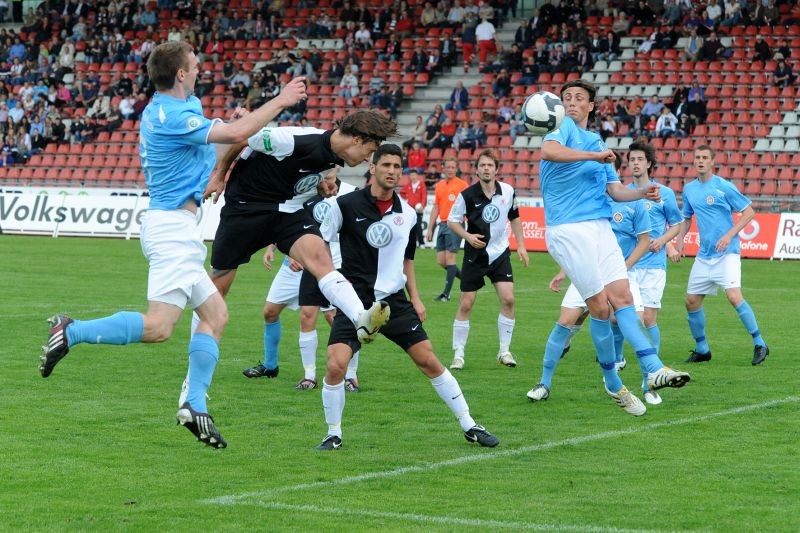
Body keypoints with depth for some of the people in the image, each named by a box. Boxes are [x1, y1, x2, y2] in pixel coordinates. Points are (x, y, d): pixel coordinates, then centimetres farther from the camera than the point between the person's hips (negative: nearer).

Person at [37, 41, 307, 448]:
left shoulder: (169, 109, 15)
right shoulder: (172, 116, -16)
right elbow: (238, 133, -19)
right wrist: (280, 101, -8)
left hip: (173, 229, 11)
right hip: (173, 227, -11)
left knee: (215, 314, 11)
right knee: (159, 327, -17)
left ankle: (195, 406, 8)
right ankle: (72, 332, -10)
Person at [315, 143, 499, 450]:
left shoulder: (408, 214, 6)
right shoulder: (346, 205, -7)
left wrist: (415, 298, 13)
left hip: (395, 300, 3)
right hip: (356, 299, -3)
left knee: (429, 361, 1)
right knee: (336, 365, -18)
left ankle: (469, 427, 13)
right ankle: (333, 434, 3)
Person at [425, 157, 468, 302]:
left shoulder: (462, 185, -3)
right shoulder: (439, 185, 14)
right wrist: (430, 229, 14)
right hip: (442, 224, 7)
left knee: (449, 258, -9)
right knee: (441, 261, 4)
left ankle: (446, 294, -6)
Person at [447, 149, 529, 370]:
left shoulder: (507, 191, -2)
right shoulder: (467, 195, -11)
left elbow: (514, 218, 14)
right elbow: (451, 221, -1)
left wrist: (521, 245, 8)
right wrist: (468, 236, -18)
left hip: (500, 254, 2)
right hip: (475, 255, -2)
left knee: (508, 300, -10)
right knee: (466, 304, -2)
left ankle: (504, 351, 2)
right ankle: (458, 354, 9)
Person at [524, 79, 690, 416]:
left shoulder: (597, 142, 22)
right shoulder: (564, 127, -1)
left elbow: (614, 190, 23)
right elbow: (549, 151, -25)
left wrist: (642, 193, 4)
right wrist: (594, 156, -23)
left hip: (600, 227, 7)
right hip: (568, 230, -7)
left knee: (622, 297, -5)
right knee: (600, 306, -6)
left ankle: (654, 369, -13)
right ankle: (613, 385, 4)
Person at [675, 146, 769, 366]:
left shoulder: (724, 187, -8)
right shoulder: (689, 189, 10)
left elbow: (749, 212, -6)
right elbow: (686, 217, 24)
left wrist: (729, 235, -16)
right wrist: (680, 239, 7)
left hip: (727, 253, -6)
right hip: (704, 255, 6)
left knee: (734, 296, -21)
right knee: (692, 301, 4)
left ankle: (759, 344, -10)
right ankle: (701, 349, 20)